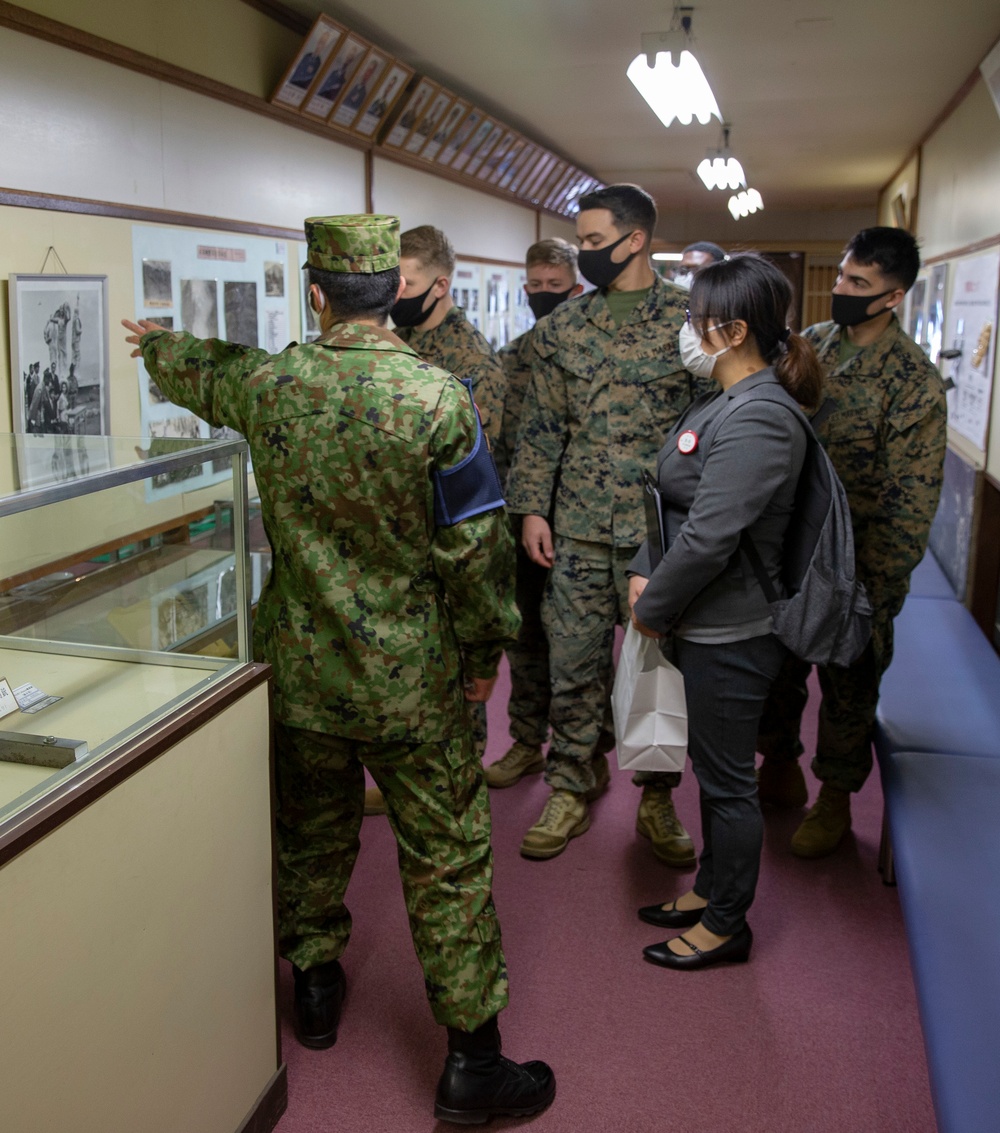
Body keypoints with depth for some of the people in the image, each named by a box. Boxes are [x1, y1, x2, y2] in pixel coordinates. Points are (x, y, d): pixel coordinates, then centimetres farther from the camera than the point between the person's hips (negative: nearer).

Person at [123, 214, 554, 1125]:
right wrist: (483, 650, 1)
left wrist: (156, 342, 42)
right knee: (446, 855, 7)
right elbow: (475, 545, -14)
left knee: (312, 831, 23)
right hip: (410, 677, -3)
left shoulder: (266, 384, -5)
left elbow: (198, 376, 19)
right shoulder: (438, 398, -18)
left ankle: (315, 984, 44)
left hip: (300, 666, 4)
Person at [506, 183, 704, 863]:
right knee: (573, 660, 7)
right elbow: (542, 425, 9)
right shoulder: (563, 327, 7)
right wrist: (531, 507, 3)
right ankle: (573, 788, 24)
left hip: (663, 527, -2)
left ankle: (657, 796, 24)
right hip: (580, 526, 3)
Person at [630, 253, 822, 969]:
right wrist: (644, 574, 1)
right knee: (713, 766, 22)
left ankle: (726, 925, 25)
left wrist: (653, 608, -14)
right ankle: (711, 890, 41)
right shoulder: (721, 400, 9)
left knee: (728, 780, 7)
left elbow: (709, 536, -26)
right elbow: (674, 499, 13)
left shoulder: (758, 419, -23)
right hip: (706, 623, 10)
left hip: (732, 634, -9)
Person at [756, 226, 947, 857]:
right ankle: (780, 770, 40)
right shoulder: (811, 344, 1)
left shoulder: (914, 381, -17)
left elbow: (912, 499, -16)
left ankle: (834, 799, 31)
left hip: (855, 566, -5)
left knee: (848, 684, 11)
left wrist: (878, 594, -17)